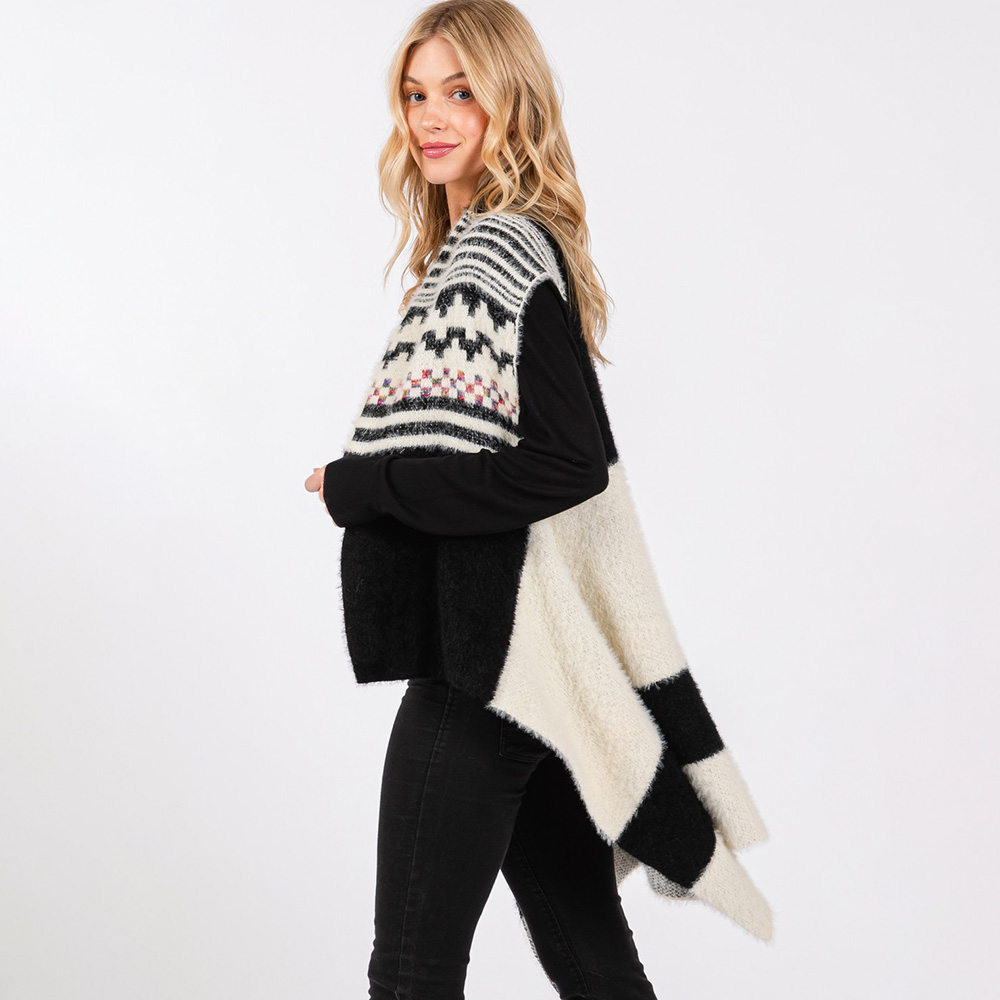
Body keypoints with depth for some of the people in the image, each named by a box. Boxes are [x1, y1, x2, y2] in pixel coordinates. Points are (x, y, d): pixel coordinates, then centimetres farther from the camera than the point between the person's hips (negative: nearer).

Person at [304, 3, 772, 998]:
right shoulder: (484, 246, 15)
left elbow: (569, 464, -22)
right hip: (535, 655, 9)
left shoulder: (503, 250, -13)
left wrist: (358, 487, -15)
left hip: (488, 656, -9)